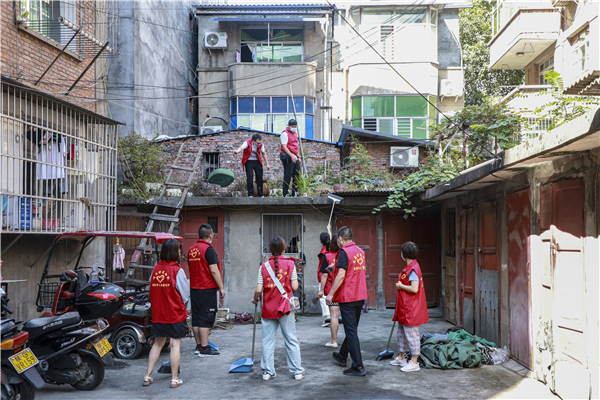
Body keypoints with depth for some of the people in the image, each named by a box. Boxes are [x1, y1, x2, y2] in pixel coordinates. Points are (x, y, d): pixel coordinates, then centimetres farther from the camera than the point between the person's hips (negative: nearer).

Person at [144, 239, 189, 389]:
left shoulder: (156, 269, 1)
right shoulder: (177, 270, -13)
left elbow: (152, 292, 9)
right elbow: (185, 295, -7)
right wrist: (182, 308, 12)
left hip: (158, 313, 5)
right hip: (176, 314, -5)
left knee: (158, 343, 16)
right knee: (175, 344, 4)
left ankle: (148, 376, 17)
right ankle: (174, 379, 8)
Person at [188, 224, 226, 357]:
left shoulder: (191, 250, 10)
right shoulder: (208, 250, -15)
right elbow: (214, 271, -17)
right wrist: (221, 287, -10)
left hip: (194, 289, 8)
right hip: (207, 289, -8)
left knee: (196, 318, 12)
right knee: (206, 319, -5)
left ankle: (198, 346, 20)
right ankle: (204, 349, -3)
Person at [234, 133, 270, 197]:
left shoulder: (260, 144, -9)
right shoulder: (247, 143, -22)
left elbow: (264, 154, 5)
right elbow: (242, 147, -44)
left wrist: (267, 164, 6)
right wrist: (237, 151, -67)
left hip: (257, 161, 3)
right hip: (249, 161, -3)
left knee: (260, 177, 1)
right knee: (250, 176, -15)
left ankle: (260, 194, 13)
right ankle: (250, 194, -8)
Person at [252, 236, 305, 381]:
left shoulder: (264, 267, -2)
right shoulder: (290, 264, -5)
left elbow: (258, 290, -4)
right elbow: (295, 287, -6)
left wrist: (255, 299, 16)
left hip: (268, 308, 1)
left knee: (268, 341, 9)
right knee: (291, 340, 7)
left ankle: (267, 371, 13)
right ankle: (297, 371, 11)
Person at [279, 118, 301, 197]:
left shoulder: (295, 133, 20)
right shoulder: (285, 133, -8)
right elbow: (284, 146, -15)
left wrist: (298, 157, 21)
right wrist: (291, 156, -23)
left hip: (295, 157, 8)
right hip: (288, 157, -8)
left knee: (297, 176, 6)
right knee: (288, 176, -7)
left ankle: (294, 193, 12)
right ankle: (286, 194, -2)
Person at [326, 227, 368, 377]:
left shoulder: (344, 252, -15)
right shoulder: (360, 251, 10)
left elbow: (341, 275, -22)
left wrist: (331, 294, -14)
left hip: (348, 297, -8)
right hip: (360, 296, 8)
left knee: (351, 331, -4)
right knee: (352, 329, 20)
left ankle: (358, 367, -4)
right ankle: (342, 356, 38)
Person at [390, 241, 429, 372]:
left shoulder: (413, 269, -21)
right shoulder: (410, 268, 11)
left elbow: (414, 289, -28)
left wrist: (401, 286, -17)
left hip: (411, 309, -11)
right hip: (404, 307, 11)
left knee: (411, 334, -3)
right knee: (401, 332, 19)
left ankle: (414, 362, 4)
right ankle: (401, 358, 31)